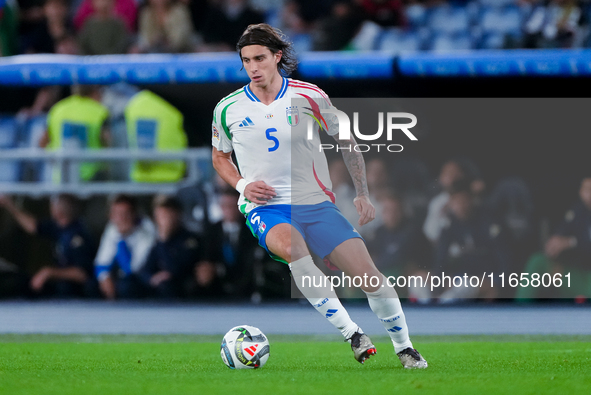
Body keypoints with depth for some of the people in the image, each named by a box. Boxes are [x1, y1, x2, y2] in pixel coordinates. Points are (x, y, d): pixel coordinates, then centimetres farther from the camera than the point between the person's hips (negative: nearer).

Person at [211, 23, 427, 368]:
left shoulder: (310, 96, -1)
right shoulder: (228, 109, 1)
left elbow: (347, 143, 11)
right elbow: (220, 156, 19)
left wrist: (363, 194, 4)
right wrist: (243, 185, 0)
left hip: (315, 203, 1)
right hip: (266, 209, -1)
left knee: (367, 272, -11)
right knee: (291, 245, -37)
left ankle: (405, 348, 12)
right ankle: (351, 333, -33)